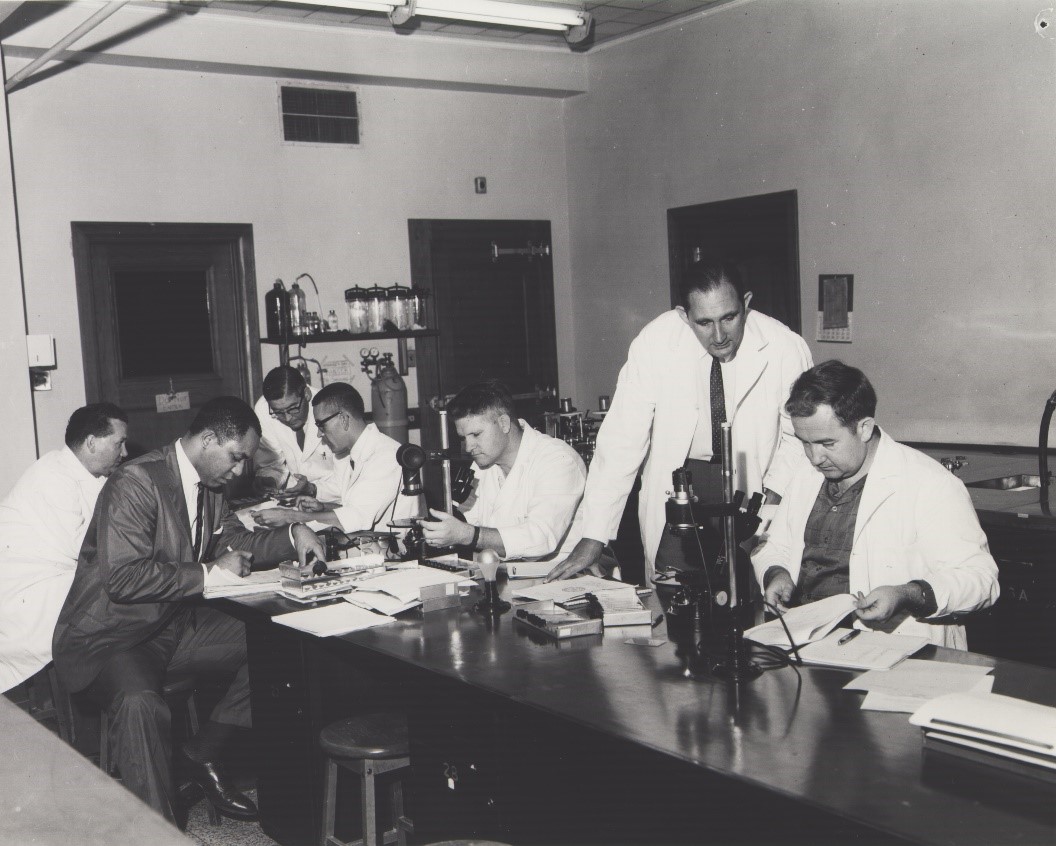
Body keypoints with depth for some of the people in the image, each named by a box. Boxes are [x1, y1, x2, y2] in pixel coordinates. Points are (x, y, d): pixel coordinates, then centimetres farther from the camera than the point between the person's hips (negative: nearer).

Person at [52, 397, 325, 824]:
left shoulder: (208, 486, 7)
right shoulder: (135, 483, -21)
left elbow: (235, 541, 19)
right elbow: (123, 578, -28)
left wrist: (292, 537, 0)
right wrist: (209, 573, -22)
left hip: (175, 622, 9)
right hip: (110, 636, -9)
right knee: (142, 705, -37)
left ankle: (204, 753, 8)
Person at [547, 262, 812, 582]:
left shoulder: (785, 348, -14)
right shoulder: (654, 343, -16)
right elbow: (622, 440, -15)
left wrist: (773, 495, -17)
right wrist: (593, 539, -17)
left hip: (751, 478, 1)